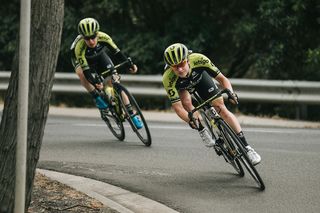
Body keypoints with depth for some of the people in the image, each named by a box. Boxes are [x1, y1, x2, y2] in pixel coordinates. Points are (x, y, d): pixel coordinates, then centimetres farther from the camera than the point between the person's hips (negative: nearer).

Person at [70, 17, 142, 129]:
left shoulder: (103, 37, -34)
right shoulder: (79, 47, -41)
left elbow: (116, 52, -25)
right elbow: (86, 70, -42)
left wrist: (129, 64, -35)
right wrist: (95, 83, -56)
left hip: (99, 56, 2)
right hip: (82, 60, -2)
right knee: (80, 73, -37)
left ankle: (131, 114, -4)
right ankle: (97, 97, -19)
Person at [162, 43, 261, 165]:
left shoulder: (199, 60, -39)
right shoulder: (168, 79, -41)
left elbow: (222, 78, -28)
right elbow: (177, 107, -37)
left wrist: (230, 92, -47)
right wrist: (190, 120, -55)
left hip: (199, 75, 0)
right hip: (180, 87, 0)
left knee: (220, 108, -10)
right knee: (186, 103, -32)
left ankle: (246, 147, -6)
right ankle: (202, 131, -5)